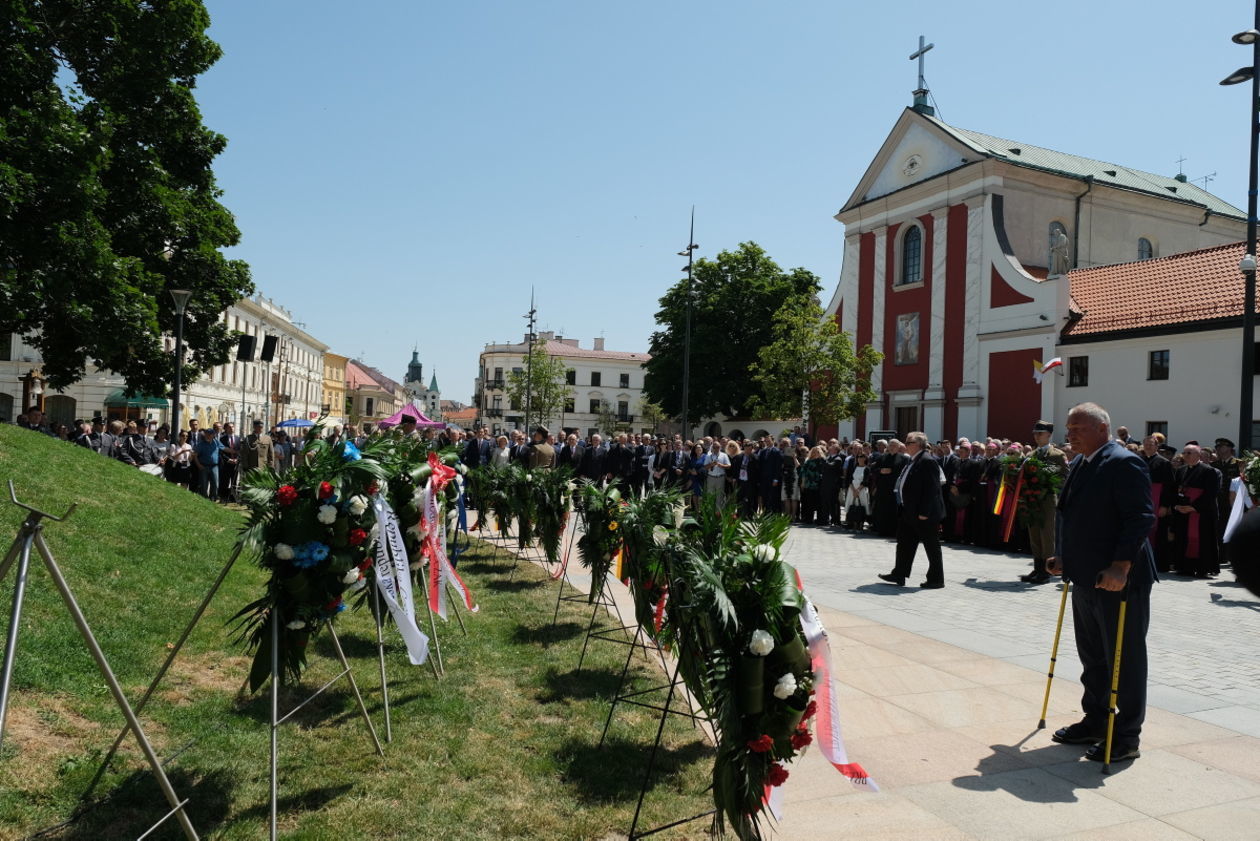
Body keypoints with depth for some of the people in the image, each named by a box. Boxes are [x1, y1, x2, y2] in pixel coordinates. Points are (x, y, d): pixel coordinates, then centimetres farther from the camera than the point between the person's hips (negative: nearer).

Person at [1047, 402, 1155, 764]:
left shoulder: (1124, 463, -16)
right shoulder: (1080, 464, 12)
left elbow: (1141, 518, -22)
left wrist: (1121, 567, -28)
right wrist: (1063, 559, 13)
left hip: (1119, 580, -9)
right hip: (1085, 578, 10)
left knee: (1124, 659, 3)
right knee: (1091, 657, 19)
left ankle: (1126, 736, 15)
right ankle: (1095, 722, 32)